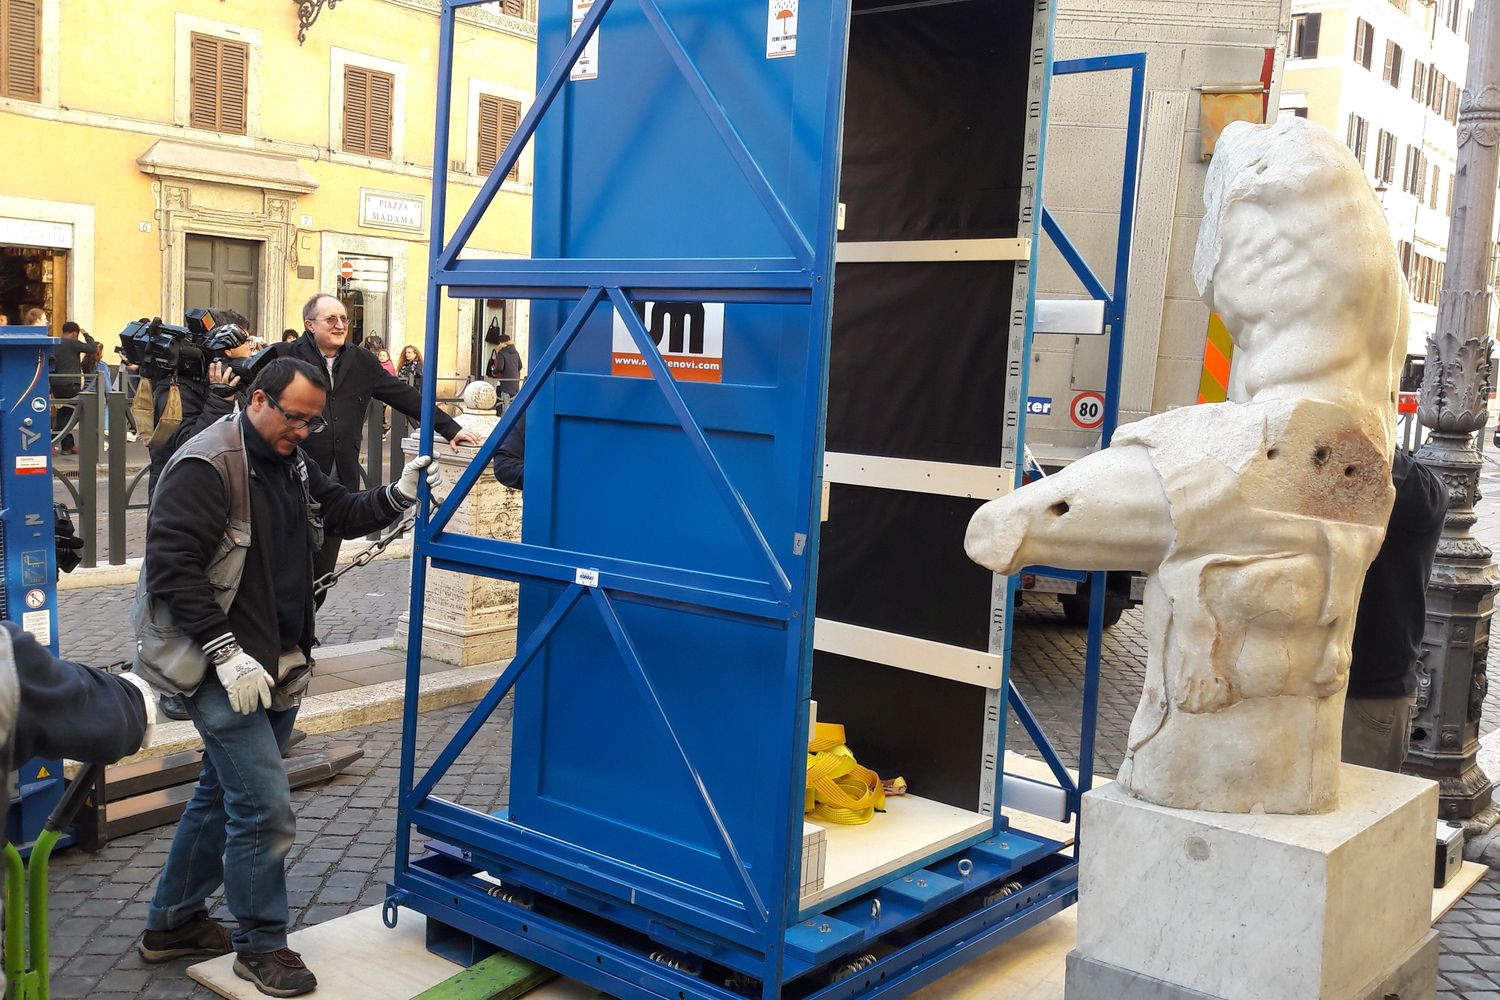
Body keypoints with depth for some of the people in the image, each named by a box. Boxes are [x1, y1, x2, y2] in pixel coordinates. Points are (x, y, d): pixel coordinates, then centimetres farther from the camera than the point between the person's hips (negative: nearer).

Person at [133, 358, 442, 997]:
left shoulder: (292, 465, 10)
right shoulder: (207, 466, -17)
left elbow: (344, 515, 18)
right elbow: (171, 566, -21)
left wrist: (398, 496, -3)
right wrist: (227, 654, -24)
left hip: (277, 668, 9)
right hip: (223, 670, -9)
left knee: (222, 795, 20)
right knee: (266, 811, -7)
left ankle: (172, 925, 36)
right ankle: (261, 946, 12)